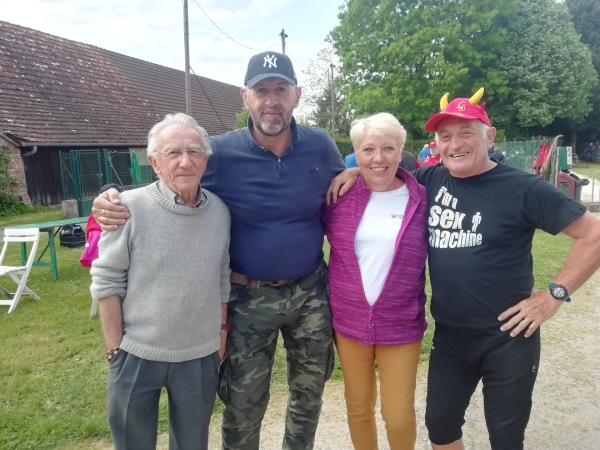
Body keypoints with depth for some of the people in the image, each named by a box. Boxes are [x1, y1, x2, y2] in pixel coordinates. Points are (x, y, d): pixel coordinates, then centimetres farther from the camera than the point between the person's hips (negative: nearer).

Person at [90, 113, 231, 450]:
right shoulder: (130, 207, -15)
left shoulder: (220, 211, -4)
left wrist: (222, 330, 9)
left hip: (201, 357, 3)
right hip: (137, 355, -2)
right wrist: (115, 349, -7)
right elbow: (107, 282, -8)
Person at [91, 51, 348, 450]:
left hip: (311, 292, 3)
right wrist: (113, 202, -19)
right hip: (249, 297, -2)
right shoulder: (220, 154, -13)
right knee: (243, 405, 12)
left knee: (309, 391, 22)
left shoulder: (321, 147, -5)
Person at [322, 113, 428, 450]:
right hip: (349, 323, 2)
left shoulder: (422, 200, -7)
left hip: (401, 327, -1)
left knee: (399, 416, 9)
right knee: (358, 407, 19)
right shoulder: (340, 196, -5)